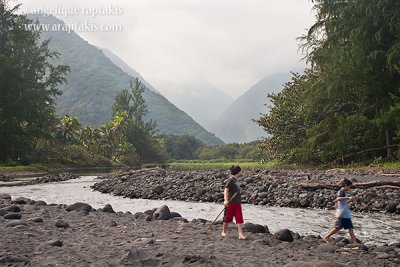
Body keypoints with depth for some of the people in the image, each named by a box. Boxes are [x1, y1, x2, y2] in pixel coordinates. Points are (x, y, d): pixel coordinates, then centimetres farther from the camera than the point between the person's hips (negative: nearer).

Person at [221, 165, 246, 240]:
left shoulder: (235, 180, 12)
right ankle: (223, 232, 24)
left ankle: (240, 234, 0)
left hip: (237, 203, 8)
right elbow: (226, 189, -23)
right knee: (227, 218, 7)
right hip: (231, 203, -8)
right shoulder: (230, 180, -14)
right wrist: (226, 200, -34)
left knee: (239, 219, 1)